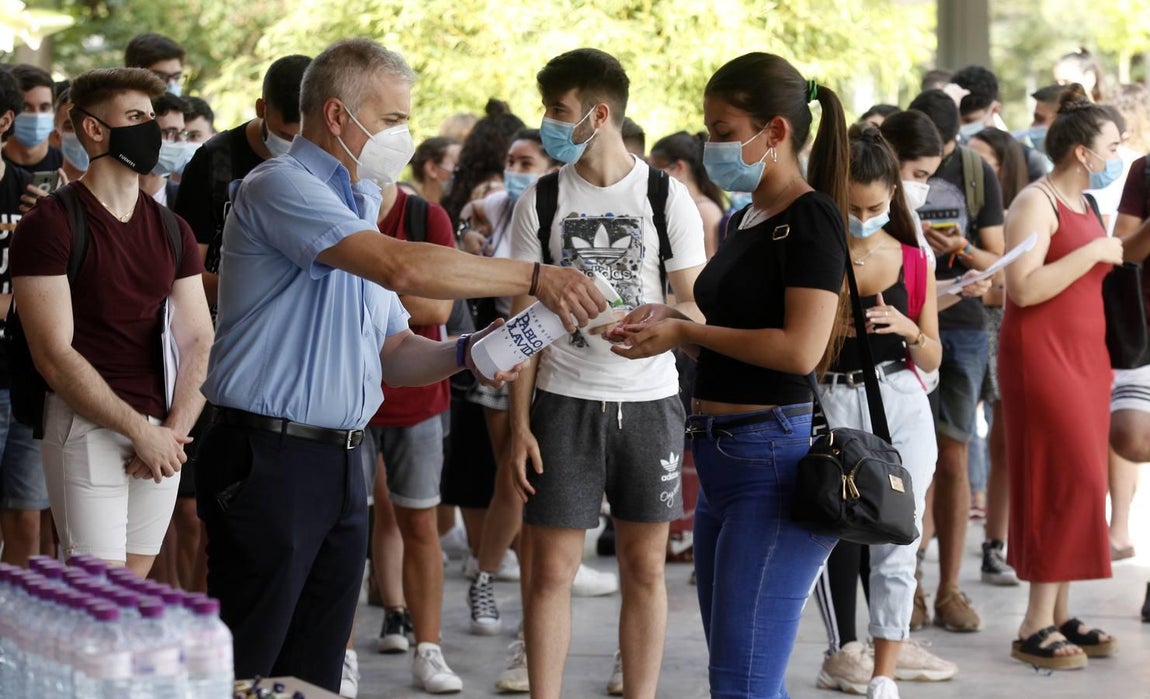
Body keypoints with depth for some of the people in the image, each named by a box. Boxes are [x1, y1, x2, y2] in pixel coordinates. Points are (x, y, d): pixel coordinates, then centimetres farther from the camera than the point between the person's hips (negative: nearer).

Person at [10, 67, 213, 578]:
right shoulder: (50, 224, -6)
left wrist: (174, 431, -7)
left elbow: (198, 342, 9)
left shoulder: (171, 230, 14)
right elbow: (55, 356, -13)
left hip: (161, 435, 6)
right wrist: (141, 431, -14)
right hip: (88, 428, -6)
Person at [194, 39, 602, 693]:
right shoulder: (280, 186, -11)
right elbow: (400, 267, -25)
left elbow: (393, 353, 20)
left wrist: (466, 352, -1)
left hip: (343, 461, 9)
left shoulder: (362, 209, 19)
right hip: (268, 460, -9)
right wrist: (534, 278, -22)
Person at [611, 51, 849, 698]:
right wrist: (660, 328, 6)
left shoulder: (813, 216, -11)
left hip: (774, 457, -10)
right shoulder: (747, 219, 16)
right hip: (722, 455, 10)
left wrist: (684, 331, -12)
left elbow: (800, 348, -21)